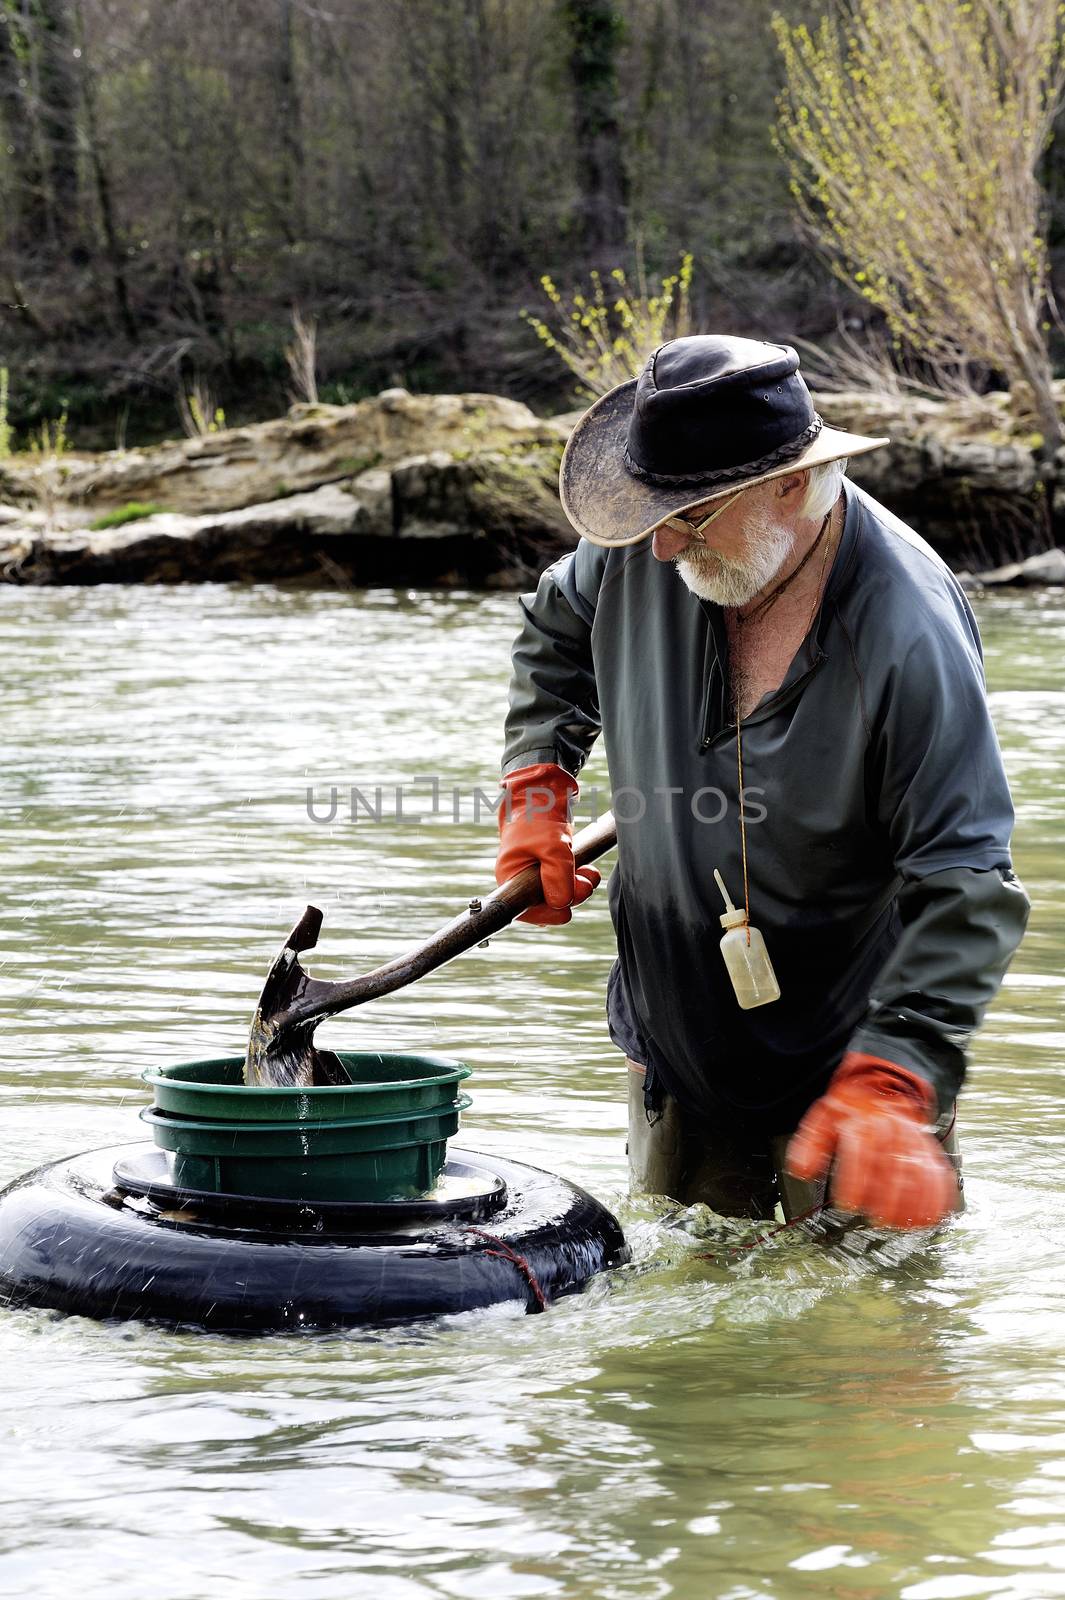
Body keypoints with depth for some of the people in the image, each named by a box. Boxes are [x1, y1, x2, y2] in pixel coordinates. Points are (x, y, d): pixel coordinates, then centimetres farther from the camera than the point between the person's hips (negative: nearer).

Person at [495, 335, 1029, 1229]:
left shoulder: (908, 634, -28)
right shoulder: (644, 554, -10)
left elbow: (965, 887, -28)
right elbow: (558, 630, 16)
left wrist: (891, 1080, -38)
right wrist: (534, 790, 4)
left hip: (850, 1048, -5)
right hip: (677, 1045, 5)